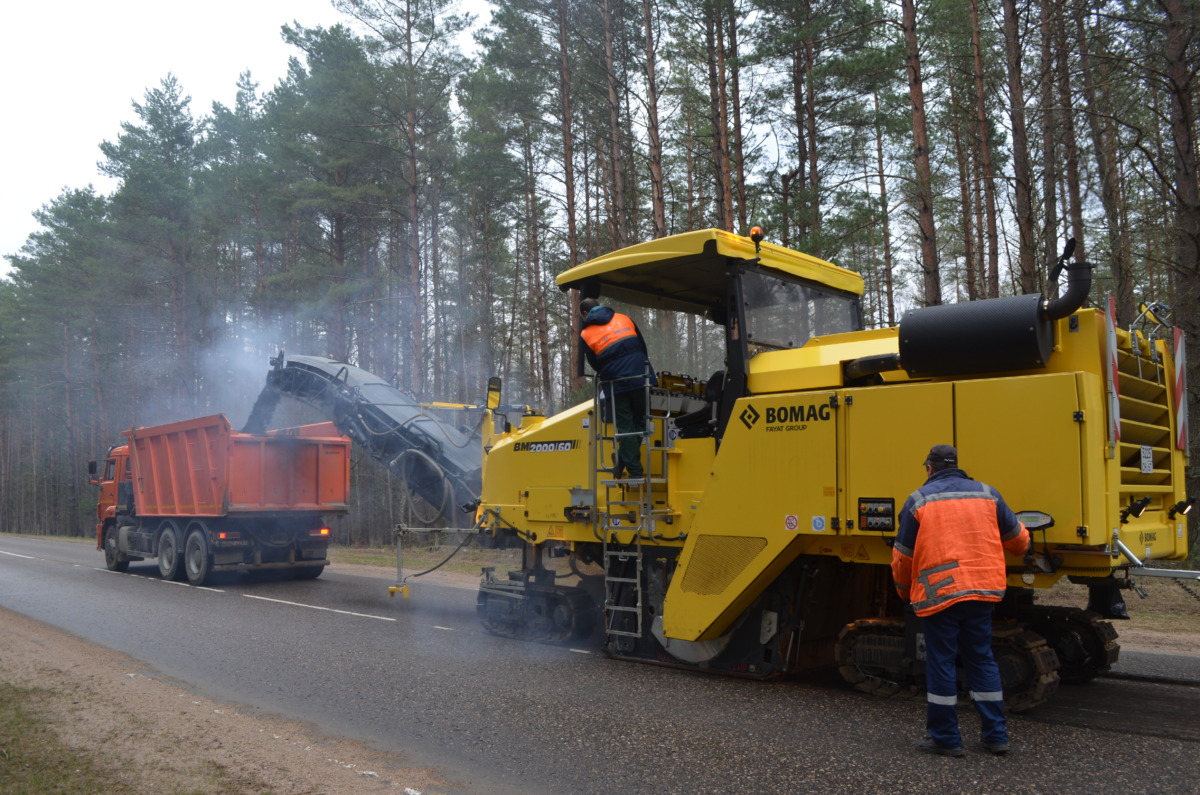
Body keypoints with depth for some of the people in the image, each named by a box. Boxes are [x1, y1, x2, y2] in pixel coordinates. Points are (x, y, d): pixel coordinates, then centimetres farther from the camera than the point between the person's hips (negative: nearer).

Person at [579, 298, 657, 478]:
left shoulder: (586, 334, 4)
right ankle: (622, 466, 8)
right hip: (640, 378, 2)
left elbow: (595, 364, 8)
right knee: (639, 422, 11)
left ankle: (635, 471, 1)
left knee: (625, 427, 4)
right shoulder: (624, 319, 13)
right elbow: (643, 346, 17)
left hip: (615, 384, -2)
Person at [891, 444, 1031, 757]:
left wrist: (905, 590, 18)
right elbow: (1016, 536, 20)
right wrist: (1023, 552, 44)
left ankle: (945, 738, 10)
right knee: (981, 659, 14)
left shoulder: (919, 500, -1)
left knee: (941, 662, 4)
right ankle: (996, 735, 18)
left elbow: (903, 556, 0)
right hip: (982, 591, 4)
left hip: (939, 593, -4)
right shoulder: (987, 494, 9)